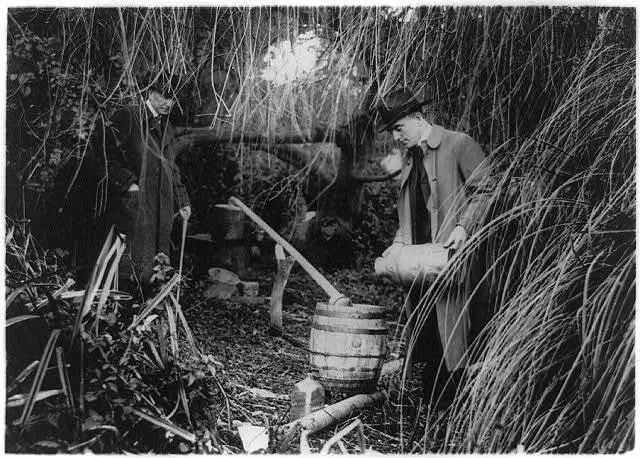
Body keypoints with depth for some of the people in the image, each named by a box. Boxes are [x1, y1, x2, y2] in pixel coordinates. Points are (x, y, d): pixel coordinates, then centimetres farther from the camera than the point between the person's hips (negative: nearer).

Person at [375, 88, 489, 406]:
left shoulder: (459, 145, -4)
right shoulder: (409, 159, 20)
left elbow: (484, 191, -7)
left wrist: (463, 226, -19)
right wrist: (399, 243, 9)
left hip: (453, 253, -7)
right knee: (424, 339, 8)